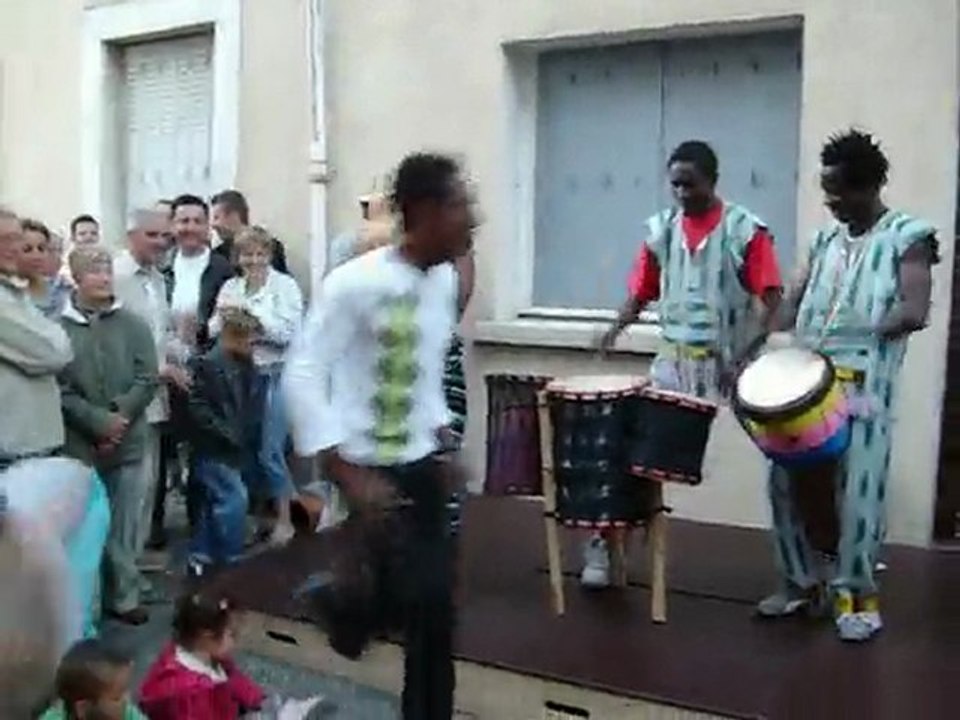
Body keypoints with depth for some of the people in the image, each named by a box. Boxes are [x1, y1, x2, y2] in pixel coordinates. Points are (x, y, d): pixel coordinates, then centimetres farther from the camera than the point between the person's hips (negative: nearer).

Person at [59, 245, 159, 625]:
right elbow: (58, 388, -8)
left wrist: (119, 416, -12)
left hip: (127, 441, 2)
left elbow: (147, 380, -1)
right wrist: (99, 422, -14)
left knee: (123, 526, 9)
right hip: (79, 444, -2)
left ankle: (124, 596, 21)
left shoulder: (133, 325, 3)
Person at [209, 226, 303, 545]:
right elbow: (214, 331, 8)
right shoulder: (230, 287, 10)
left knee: (269, 450, -2)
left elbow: (287, 332, -15)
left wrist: (250, 310, -15)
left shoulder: (285, 285, -4)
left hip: (274, 375, -5)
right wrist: (223, 316, -12)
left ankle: (284, 520, 12)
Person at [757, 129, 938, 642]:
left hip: (864, 389, -6)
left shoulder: (908, 237, -1)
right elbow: (791, 307, 15)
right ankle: (800, 581, 23)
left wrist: (858, 337, -23)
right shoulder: (825, 240, 16)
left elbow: (915, 313, -12)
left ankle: (857, 594, 15)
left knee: (857, 494, -2)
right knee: (785, 482, 7)